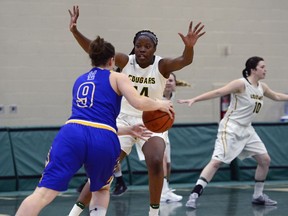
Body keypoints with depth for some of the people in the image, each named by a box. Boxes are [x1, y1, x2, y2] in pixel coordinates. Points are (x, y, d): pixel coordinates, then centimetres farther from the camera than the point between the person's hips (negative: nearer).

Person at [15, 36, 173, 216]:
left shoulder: (80, 81, 34)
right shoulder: (117, 78, 19)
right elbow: (139, 103, 1)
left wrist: (128, 130, 49)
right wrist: (159, 104, 21)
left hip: (72, 133, 2)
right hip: (104, 140, -2)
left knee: (44, 193, -11)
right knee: (101, 188, 29)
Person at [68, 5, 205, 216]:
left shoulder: (162, 65, -14)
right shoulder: (125, 61, -8)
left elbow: (185, 60, -34)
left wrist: (189, 47, -56)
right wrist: (75, 31, -30)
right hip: (124, 121, 2)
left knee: (155, 163, -25)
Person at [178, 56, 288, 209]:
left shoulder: (262, 87, 7)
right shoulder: (241, 84, -16)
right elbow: (218, 93, -21)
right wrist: (195, 99, -27)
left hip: (246, 130, 8)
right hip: (231, 128, -8)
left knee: (265, 160, 8)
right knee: (216, 161, -17)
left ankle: (258, 196, 21)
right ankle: (194, 195, -18)